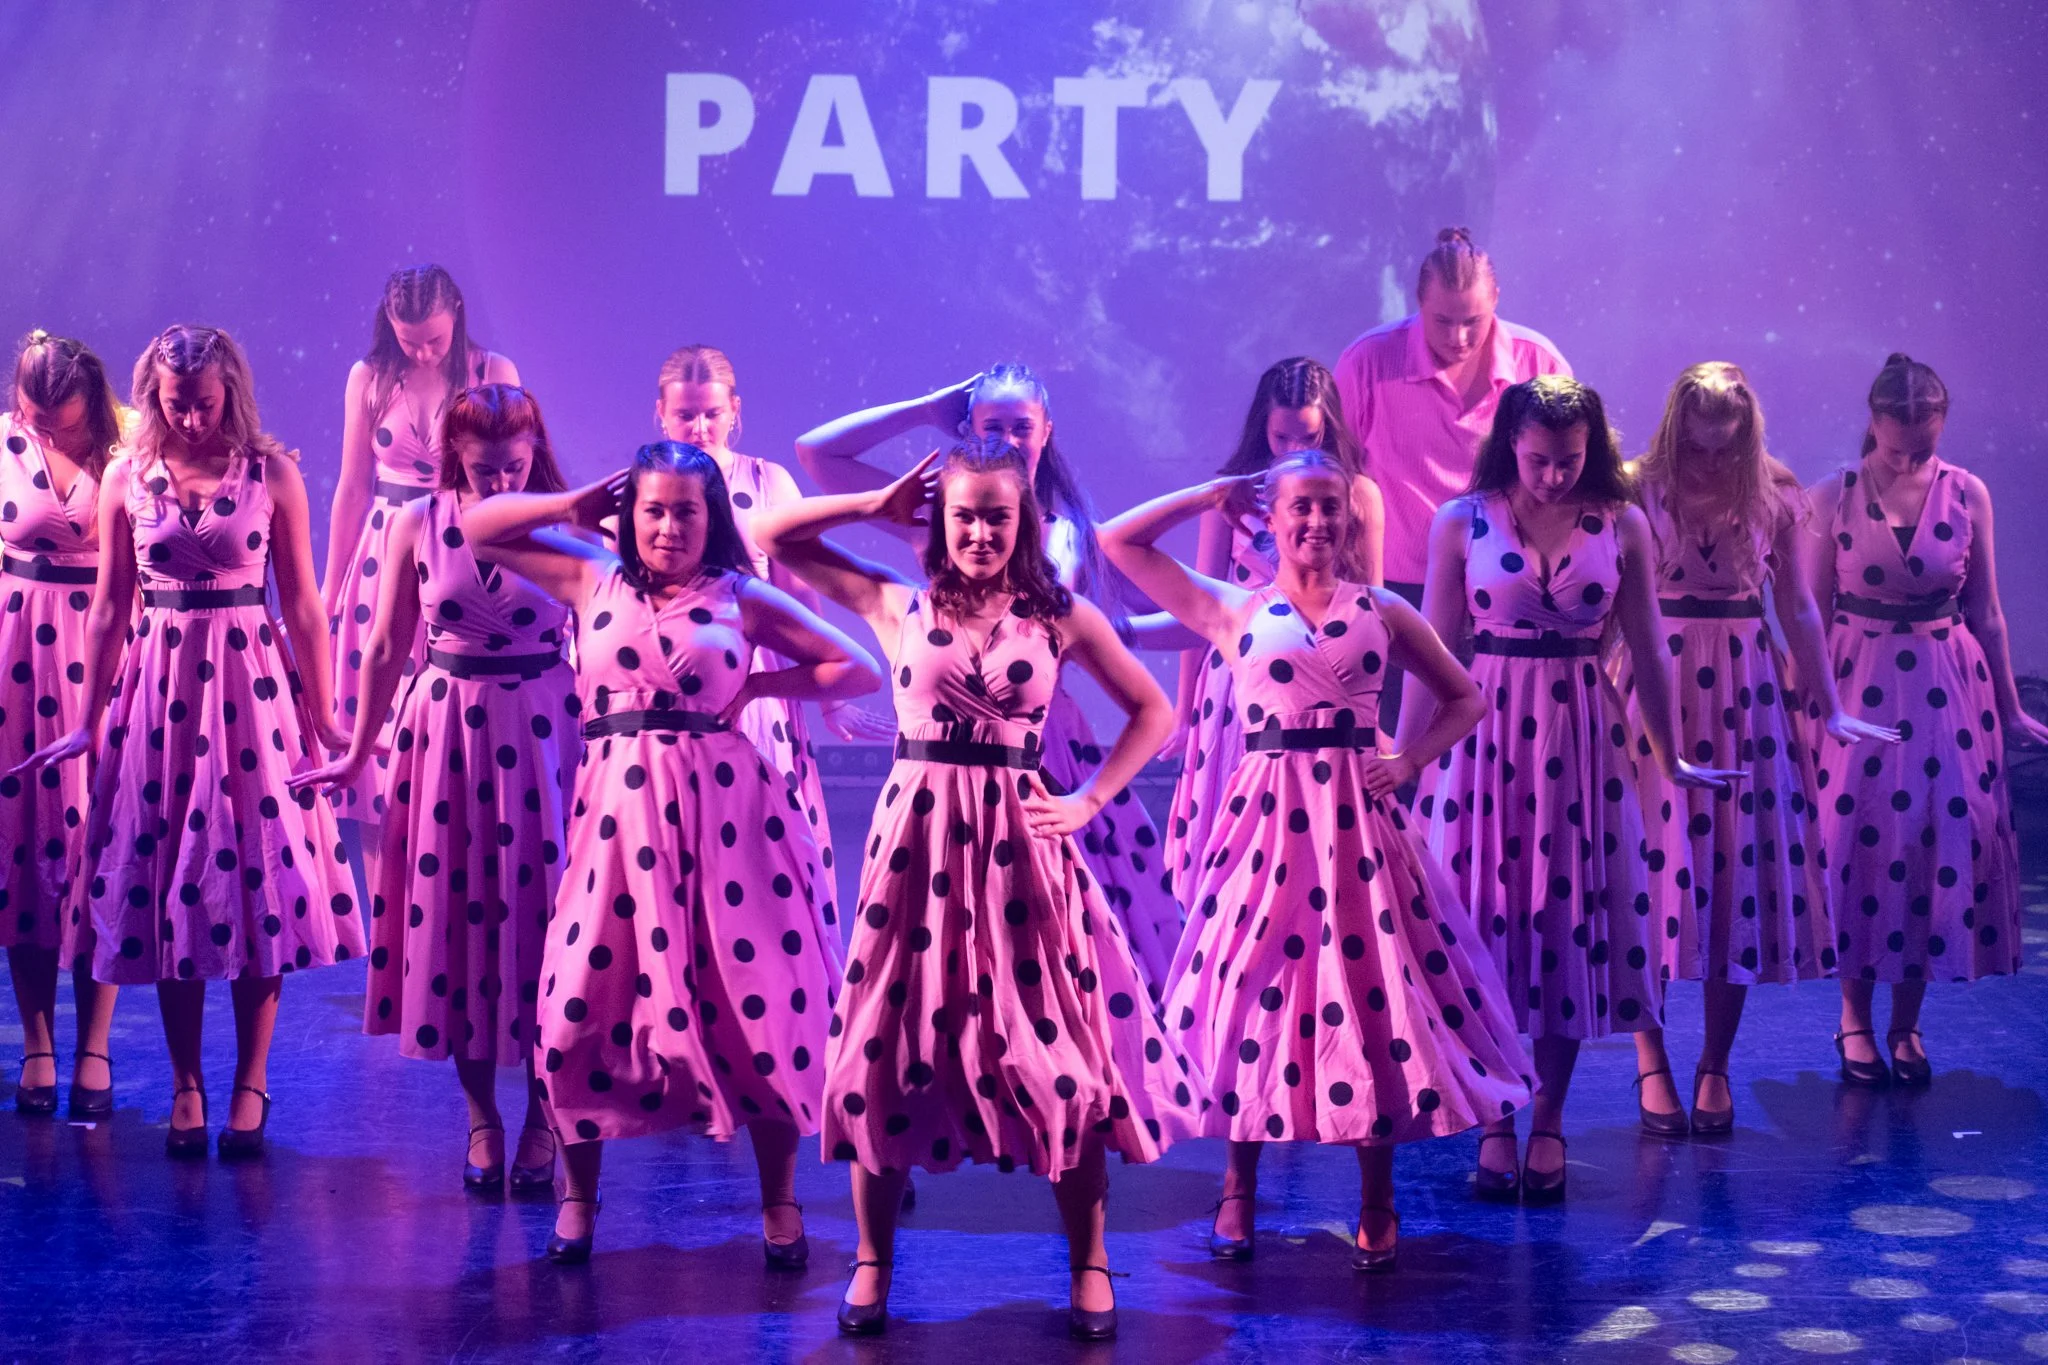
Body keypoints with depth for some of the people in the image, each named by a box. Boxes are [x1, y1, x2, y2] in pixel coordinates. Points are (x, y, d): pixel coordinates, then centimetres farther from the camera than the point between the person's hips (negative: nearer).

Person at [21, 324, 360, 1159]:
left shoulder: (271, 474, -2)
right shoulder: (128, 478, 3)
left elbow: (302, 604, 0)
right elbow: (109, 607, 7)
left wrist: (322, 716, -1)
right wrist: (89, 721, 9)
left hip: (250, 682, -2)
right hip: (157, 685, 2)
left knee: (258, 873, 0)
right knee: (165, 878, 5)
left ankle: (250, 1083, 12)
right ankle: (186, 1084, 17)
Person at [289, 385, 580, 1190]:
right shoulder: (417, 525, -1)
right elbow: (387, 649, 7)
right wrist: (358, 754, 11)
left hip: (542, 732, -2)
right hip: (445, 731, 2)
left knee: (540, 915, 1)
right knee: (452, 918, 6)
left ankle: (541, 1120, 16)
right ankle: (481, 1117, 21)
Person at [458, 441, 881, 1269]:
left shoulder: (742, 599, 6)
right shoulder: (593, 582, 11)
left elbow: (860, 670, 7)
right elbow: (476, 527, 15)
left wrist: (759, 685, -1)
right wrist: (577, 508, 9)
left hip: (722, 805, -1)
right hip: (617, 808, 2)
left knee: (754, 1000, 0)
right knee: (583, 1003, -2)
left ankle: (779, 1202, 17)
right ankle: (577, 1196, 19)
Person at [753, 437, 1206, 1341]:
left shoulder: (1062, 616, 3)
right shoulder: (898, 607, 4)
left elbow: (1152, 710, 11)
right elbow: (772, 537, 6)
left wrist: (1089, 800, 0)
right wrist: (882, 506, 3)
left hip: (1019, 842, 0)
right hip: (917, 837, 1)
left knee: (1058, 1047, 1)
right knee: (892, 1046, 5)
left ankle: (1088, 1265, 16)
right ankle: (872, 1260, 20)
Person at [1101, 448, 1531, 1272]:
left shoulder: (1383, 613, 9)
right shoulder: (1232, 612, 7)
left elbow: (1464, 699, 16)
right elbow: (1118, 540, 5)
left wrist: (1411, 759, -1)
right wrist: (1212, 494, 9)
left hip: (1357, 814, 1)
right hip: (1266, 815, 0)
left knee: (1370, 988, 1)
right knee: (1254, 988, 0)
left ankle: (1376, 1205, 13)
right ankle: (1239, 1194, 16)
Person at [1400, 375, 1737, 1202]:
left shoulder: (1622, 526, 1)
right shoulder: (1462, 523, -2)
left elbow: (1646, 653, 6)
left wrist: (1670, 760, 8)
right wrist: (1402, 758, 0)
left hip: (1583, 736, 1)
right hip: (1487, 728, -1)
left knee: (1572, 917, 5)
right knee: (1486, 912, 2)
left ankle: (1548, 1121, 16)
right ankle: (1495, 1122, 13)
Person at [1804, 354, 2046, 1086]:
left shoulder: (1967, 494, -2)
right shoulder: (1833, 497, -6)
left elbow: (1987, 613, 6)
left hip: (1948, 685, 2)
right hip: (1860, 683, -2)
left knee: (1945, 837, 2)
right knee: (1858, 836, 0)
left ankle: (1906, 1022, 15)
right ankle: (1855, 1017, 16)